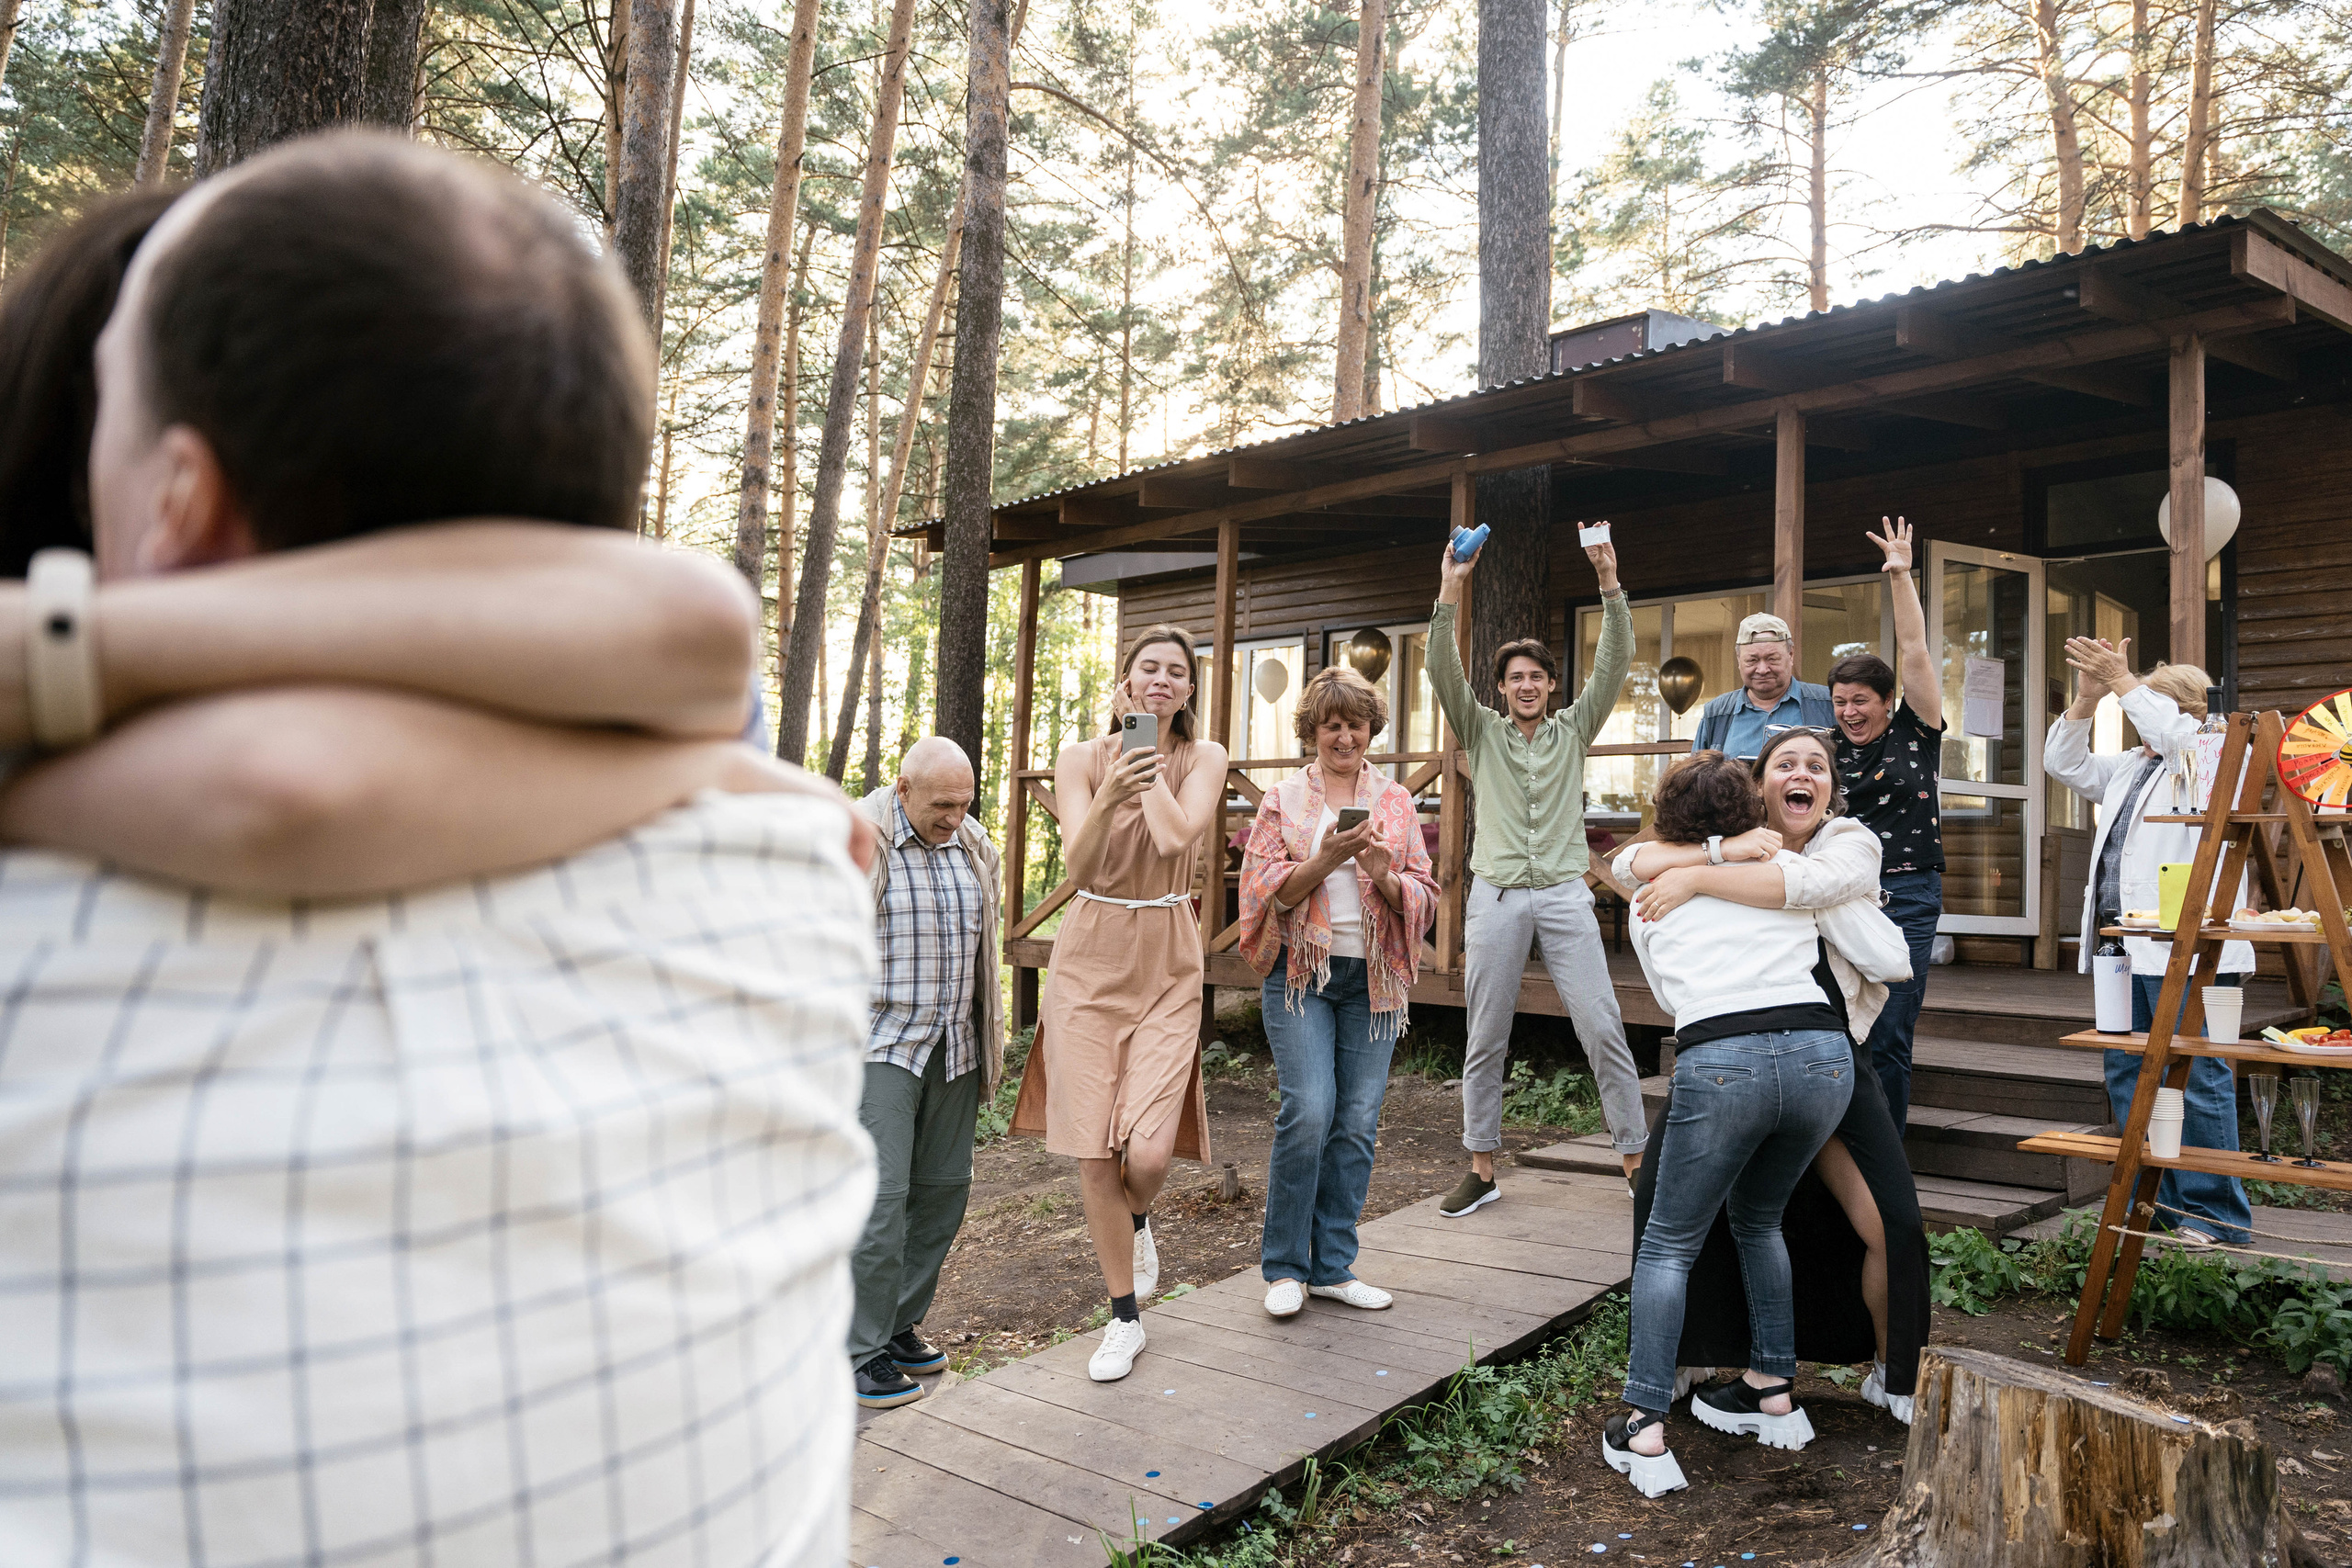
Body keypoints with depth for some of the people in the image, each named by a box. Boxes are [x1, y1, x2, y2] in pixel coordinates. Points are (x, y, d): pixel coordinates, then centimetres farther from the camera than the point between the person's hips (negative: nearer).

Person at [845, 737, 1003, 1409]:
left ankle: (901, 1322, 24)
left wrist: (990, 1045, 19)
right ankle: (863, 1349, 2)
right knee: (880, 1194, -9)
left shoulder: (974, 848, 9)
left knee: (943, 1189, 10)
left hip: (953, 1049, 7)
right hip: (879, 1046, -6)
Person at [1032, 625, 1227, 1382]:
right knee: (1095, 1155, 1)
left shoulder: (1203, 758, 1)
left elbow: (1174, 839, -18)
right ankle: (1124, 1319, 21)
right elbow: (1079, 868, -12)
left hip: (1166, 965, 0)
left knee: (1147, 1154, -12)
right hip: (1089, 957, 0)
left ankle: (1139, 1222, 27)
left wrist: (1150, 751, -9)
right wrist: (1109, 797, -28)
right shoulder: (1082, 758, 0)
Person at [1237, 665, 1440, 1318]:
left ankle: (1333, 1265, 14)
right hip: (1302, 972, -3)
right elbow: (1267, 890, -3)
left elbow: (1424, 897, 8)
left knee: (1358, 1120, 2)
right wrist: (1326, 859, -19)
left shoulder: (1396, 802, 11)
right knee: (1308, 1111, -13)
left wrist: (1383, 873, -13)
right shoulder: (1283, 800, 5)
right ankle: (1285, 1266, 3)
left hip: (1373, 977, 3)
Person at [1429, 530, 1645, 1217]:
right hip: (1495, 896, 1)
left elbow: (1615, 662, -1)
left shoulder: (1573, 730, 10)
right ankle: (1481, 1169, 15)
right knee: (1485, 1039, 5)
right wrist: (1450, 592, -15)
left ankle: (1637, 1159, 7)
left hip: (1564, 895, 0)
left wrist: (1610, 584, -12)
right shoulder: (1483, 732, 9)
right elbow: (1443, 671, -5)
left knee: (1603, 1030, -3)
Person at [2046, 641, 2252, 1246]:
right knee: (2127, 1076, 10)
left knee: (2197, 1082, -6)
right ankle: (2155, 1203, 19)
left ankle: (2214, 1215, 1)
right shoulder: (2128, 768, 24)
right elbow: (2063, 764, 20)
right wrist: (2088, 697, 7)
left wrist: (2123, 682, -13)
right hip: (2123, 946, 8)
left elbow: (2178, 737, -19)